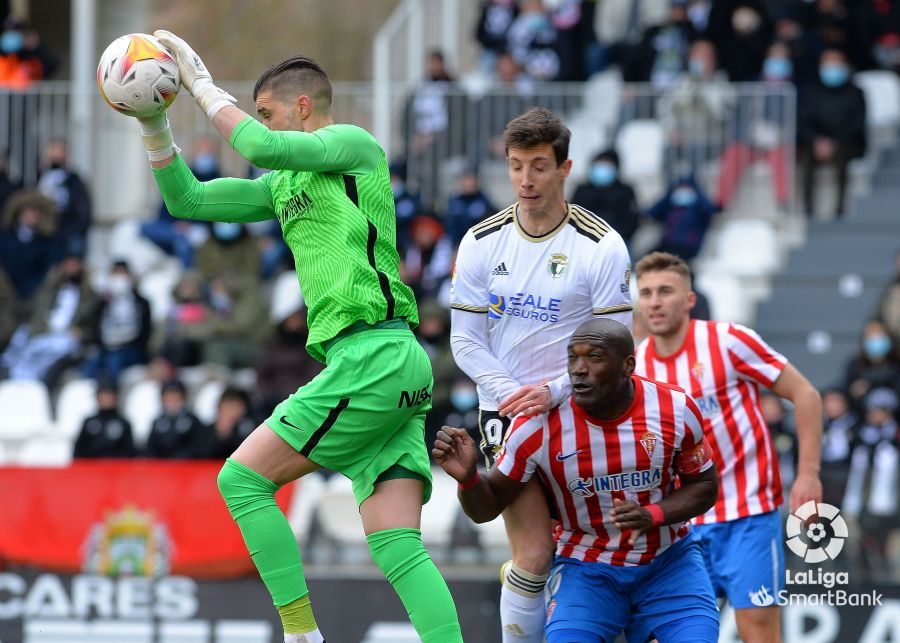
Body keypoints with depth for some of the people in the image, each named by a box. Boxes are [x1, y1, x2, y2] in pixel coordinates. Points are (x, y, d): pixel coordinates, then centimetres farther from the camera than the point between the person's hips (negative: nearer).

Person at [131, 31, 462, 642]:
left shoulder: (356, 144, 1)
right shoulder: (283, 183, 25)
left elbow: (262, 147, -16)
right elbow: (186, 199, 27)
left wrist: (203, 86, -4)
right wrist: (155, 126, 16)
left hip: (374, 356, -9)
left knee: (242, 477, -5)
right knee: (397, 546, -2)